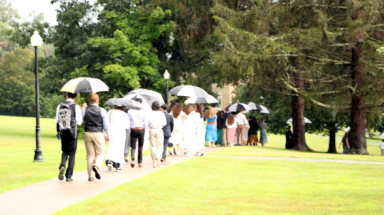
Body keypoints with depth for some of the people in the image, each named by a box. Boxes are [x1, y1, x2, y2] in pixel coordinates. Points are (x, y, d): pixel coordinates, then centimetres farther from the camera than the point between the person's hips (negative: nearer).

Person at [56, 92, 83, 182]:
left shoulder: (60, 106, 5)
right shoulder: (76, 107, -7)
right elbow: (79, 122, -8)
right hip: (73, 133, -3)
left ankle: (62, 165, -9)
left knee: (65, 151, 20)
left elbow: (57, 121, 5)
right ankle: (68, 176, 4)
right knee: (72, 154, 5)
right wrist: (83, 110, 5)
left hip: (63, 133, 3)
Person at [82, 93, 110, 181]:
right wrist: (107, 135, 8)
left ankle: (90, 176, 4)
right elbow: (106, 124, -1)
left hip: (87, 134, 2)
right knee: (100, 153, 10)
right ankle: (96, 166, -21)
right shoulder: (102, 110, -3)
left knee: (90, 155, 7)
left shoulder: (85, 110, -1)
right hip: (98, 134, -2)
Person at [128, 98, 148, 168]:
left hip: (133, 130, 0)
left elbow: (128, 122, -1)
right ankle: (140, 162, 11)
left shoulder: (130, 111, 1)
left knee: (133, 147, 4)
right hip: (141, 130, 0)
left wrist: (129, 131, 6)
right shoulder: (143, 111, 0)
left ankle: (132, 158, -25)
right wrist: (144, 131, 11)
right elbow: (146, 123, -2)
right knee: (140, 146, 11)